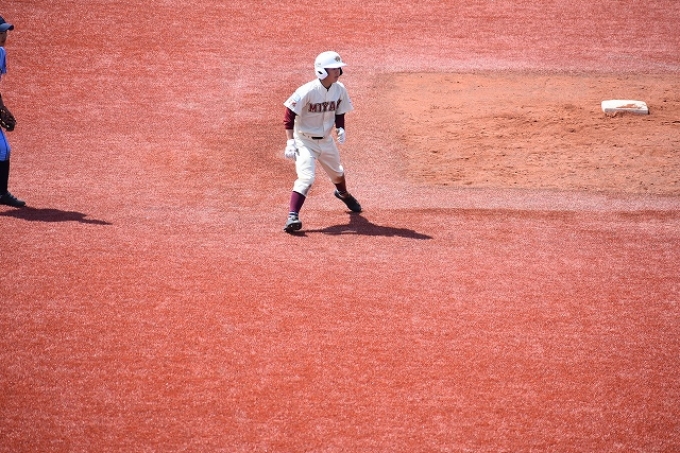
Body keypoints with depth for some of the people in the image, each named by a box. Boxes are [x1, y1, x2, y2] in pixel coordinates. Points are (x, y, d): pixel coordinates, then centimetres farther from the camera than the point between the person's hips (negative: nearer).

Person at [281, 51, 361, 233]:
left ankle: (343, 194, 59)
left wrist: (340, 128, -11)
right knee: (306, 177, -23)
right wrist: (290, 142, -26)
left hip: (326, 141, 6)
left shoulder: (340, 90, -7)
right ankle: (292, 216, -24)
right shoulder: (307, 91, -26)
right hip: (305, 141, -6)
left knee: (336, 172, 26)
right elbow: (289, 116, -21)